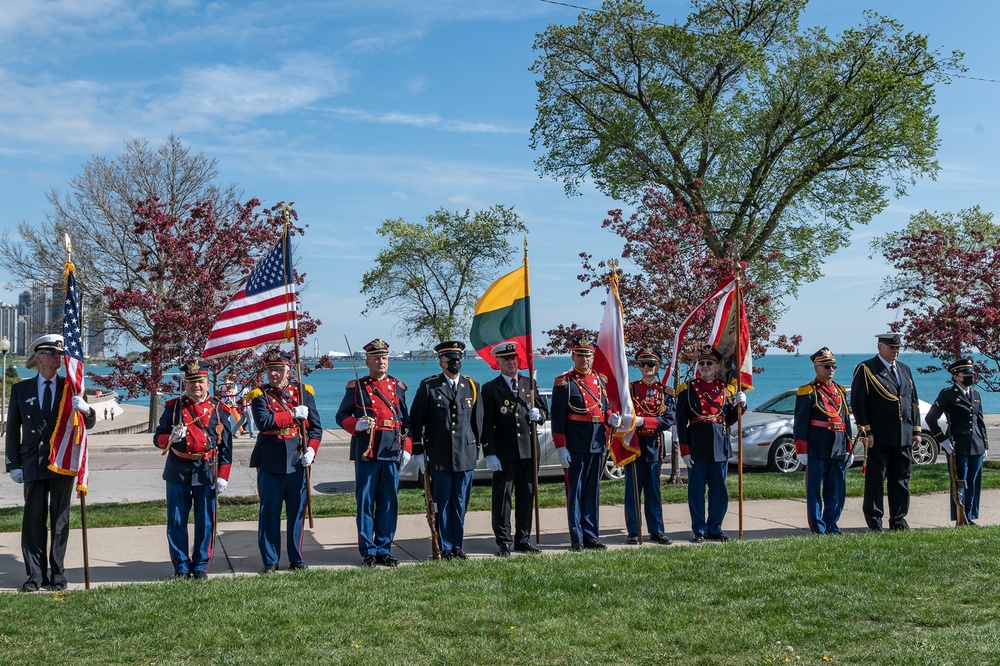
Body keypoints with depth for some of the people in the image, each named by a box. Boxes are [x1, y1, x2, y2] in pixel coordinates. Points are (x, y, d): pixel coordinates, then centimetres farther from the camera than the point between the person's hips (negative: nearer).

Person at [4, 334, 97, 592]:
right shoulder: (21, 389, 7)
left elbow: (89, 423, 6)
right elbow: (13, 428, 8)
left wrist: (86, 409, -18)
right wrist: (13, 464, 0)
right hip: (32, 462, 0)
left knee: (60, 518, 5)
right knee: (34, 519, 1)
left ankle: (57, 573, 12)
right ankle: (35, 574, 8)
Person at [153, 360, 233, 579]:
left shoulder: (219, 410, 3)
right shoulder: (173, 407, 5)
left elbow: (226, 446, 4)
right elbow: (158, 437, 8)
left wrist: (223, 476, -1)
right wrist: (171, 438, -16)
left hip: (207, 472, -1)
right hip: (178, 472, 1)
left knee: (205, 522, 4)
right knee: (176, 522, 4)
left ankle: (201, 567, 16)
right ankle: (181, 567, 16)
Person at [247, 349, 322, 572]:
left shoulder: (303, 392, 7)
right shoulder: (260, 395, 1)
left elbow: (315, 426, 7)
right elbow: (263, 422, -17)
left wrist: (311, 449, -8)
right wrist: (293, 414, -15)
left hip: (298, 461, 2)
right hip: (270, 462, -2)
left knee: (297, 511, 7)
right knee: (269, 512, 3)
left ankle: (296, 559, 18)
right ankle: (270, 561, 12)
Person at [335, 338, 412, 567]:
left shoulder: (398, 387, 11)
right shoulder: (356, 387, 3)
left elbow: (406, 421, 14)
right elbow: (341, 416, 5)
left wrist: (407, 448, 5)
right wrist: (357, 425, -15)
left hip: (392, 453, 3)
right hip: (366, 453, -3)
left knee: (389, 503, 5)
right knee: (365, 503, 1)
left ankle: (384, 550, 15)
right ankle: (368, 552, 10)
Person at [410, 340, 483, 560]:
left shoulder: (472, 387, 10)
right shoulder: (428, 386, 2)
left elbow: (478, 420, 14)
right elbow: (416, 420, 2)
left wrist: (476, 449, 11)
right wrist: (418, 451, -1)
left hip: (466, 454, 2)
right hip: (439, 456, -2)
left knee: (460, 503, 7)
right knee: (441, 503, 2)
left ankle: (457, 546, 17)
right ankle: (445, 547, 11)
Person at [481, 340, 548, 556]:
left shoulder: (530, 384, 12)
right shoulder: (490, 389, 0)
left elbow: (545, 411, 17)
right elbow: (487, 425, -5)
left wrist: (538, 415, -8)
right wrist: (490, 454, -11)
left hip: (529, 451, 4)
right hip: (504, 453, -4)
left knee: (526, 497, 9)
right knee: (502, 497, -2)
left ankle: (523, 539, 20)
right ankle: (504, 543, 5)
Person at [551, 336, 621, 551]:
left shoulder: (601, 380, 13)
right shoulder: (564, 382, -4)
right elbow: (557, 418, -7)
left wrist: (611, 418, -1)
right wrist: (561, 447, -13)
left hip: (597, 444, 5)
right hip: (575, 446, -5)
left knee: (593, 491, 10)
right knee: (575, 491, 0)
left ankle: (591, 535, 17)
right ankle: (577, 539, 5)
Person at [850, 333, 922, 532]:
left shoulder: (904, 370, 17)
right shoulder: (865, 369, -4)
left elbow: (913, 402, 19)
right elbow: (857, 403, -9)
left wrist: (916, 430, 11)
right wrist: (866, 431, -15)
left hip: (904, 437, 6)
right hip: (878, 437, -6)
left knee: (901, 480, 9)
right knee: (875, 480, 0)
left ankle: (898, 520, 18)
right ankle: (874, 521, 7)